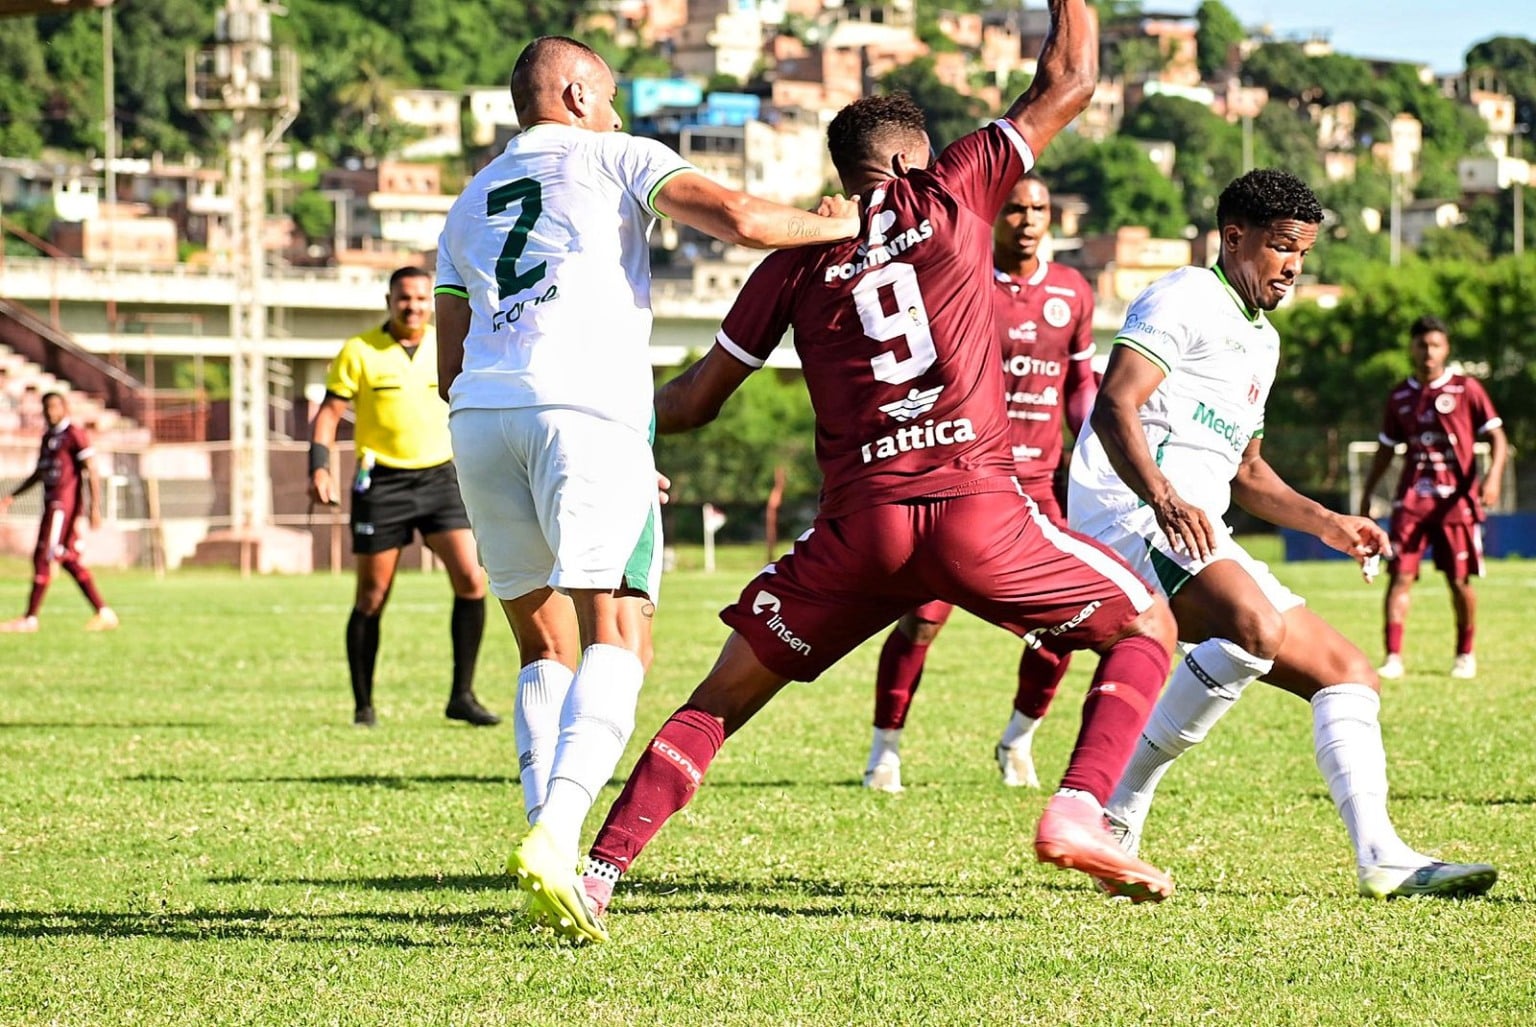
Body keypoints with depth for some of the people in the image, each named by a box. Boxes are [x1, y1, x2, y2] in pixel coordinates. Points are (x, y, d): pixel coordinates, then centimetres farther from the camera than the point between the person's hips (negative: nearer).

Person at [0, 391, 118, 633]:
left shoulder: (74, 434, -8)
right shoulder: (48, 436, 18)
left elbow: (91, 471, -13)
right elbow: (39, 474, 28)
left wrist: (95, 507, -20)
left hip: (65, 502, -9)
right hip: (52, 502, 9)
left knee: (44, 558, -9)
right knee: (69, 561, 8)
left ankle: (30, 619, -7)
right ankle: (104, 614, 10)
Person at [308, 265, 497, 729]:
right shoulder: (359, 352, -3)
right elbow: (330, 411, -3)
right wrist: (319, 468, -16)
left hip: (440, 477, 3)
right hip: (381, 482, -3)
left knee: (471, 581, -11)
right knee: (372, 599, 2)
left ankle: (462, 695, -2)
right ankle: (363, 705, 13)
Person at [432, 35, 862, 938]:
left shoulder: (470, 208, 30)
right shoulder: (614, 158, 15)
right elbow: (737, 219, -1)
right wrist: (837, 226, 15)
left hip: (481, 416, 6)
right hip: (585, 409, -5)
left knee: (546, 649, 15)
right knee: (618, 637, -11)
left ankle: (550, 843, 3)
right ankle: (557, 836, -32)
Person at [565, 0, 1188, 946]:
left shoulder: (798, 260, 12)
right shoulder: (949, 193, 7)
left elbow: (696, 399, 16)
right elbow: (1068, 85, 15)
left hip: (860, 526, 2)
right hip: (979, 507, -2)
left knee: (723, 698, 14)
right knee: (1147, 627, 16)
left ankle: (599, 874, 0)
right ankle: (1079, 813, -7)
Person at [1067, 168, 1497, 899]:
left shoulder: (1261, 340, 26)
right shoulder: (1186, 300, -3)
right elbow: (1113, 406, -19)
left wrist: (1327, 525, 22)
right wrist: (1164, 499, -35)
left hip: (1198, 538, 10)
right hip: (1128, 516, -10)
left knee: (1346, 673, 4)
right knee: (1256, 627, -35)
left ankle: (1381, 857, -6)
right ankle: (1117, 810, -27)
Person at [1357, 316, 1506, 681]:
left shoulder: (1466, 389, -1)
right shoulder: (1400, 397, 9)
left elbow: (1497, 436, -2)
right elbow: (1386, 449, 19)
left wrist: (1494, 476, -18)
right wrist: (1366, 495, 17)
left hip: (1456, 499, -2)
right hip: (1411, 498, 2)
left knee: (1460, 580, 3)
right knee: (1400, 576, -8)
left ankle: (1465, 655, 20)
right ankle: (1393, 657, -11)